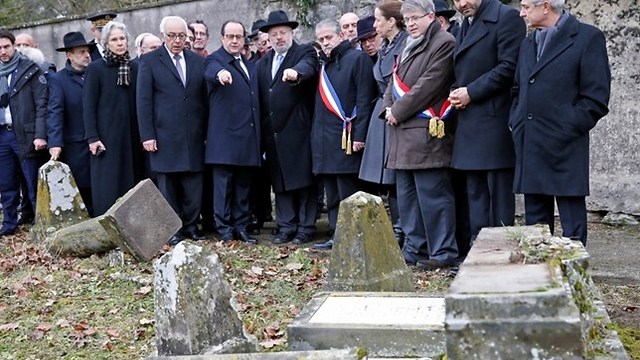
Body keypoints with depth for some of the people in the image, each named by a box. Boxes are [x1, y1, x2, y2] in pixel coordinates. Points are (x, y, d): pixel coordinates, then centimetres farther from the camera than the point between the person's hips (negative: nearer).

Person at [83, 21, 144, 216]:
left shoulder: (134, 68, 8)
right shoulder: (95, 68, -2)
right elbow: (88, 106, -4)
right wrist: (92, 137, -11)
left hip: (131, 137, 4)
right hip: (107, 138, -4)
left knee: (131, 183, 5)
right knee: (107, 187, -2)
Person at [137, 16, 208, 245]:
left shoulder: (198, 62, 12)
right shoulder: (150, 61, 2)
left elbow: (205, 99, 12)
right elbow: (143, 101, -1)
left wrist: (208, 131, 6)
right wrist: (147, 136, -8)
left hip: (194, 137, 3)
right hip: (164, 136, -3)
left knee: (194, 186, 5)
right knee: (167, 185, 3)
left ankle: (191, 225, 16)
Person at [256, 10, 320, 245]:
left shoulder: (305, 52, 0)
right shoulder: (262, 63, 17)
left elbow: (307, 67, -25)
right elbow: (261, 99, 14)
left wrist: (295, 72, -47)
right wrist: (262, 133, 8)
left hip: (298, 131, -6)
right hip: (273, 133, 6)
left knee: (304, 180, 0)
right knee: (280, 182, 9)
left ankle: (305, 228, 7)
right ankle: (286, 227, 16)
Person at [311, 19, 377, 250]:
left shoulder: (357, 58, -3)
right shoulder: (324, 65, 19)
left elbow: (364, 100, -11)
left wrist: (359, 136, -17)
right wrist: (316, 135, 13)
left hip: (346, 139, -8)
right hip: (325, 140, 8)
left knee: (348, 193, -6)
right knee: (332, 193, 10)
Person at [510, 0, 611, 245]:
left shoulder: (587, 38, -3)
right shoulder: (528, 44, 18)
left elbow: (596, 99, -8)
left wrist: (566, 130, -12)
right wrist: (516, 124, 11)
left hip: (564, 150, -6)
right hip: (529, 149, 6)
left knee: (572, 226, 0)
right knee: (535, 223, 11)